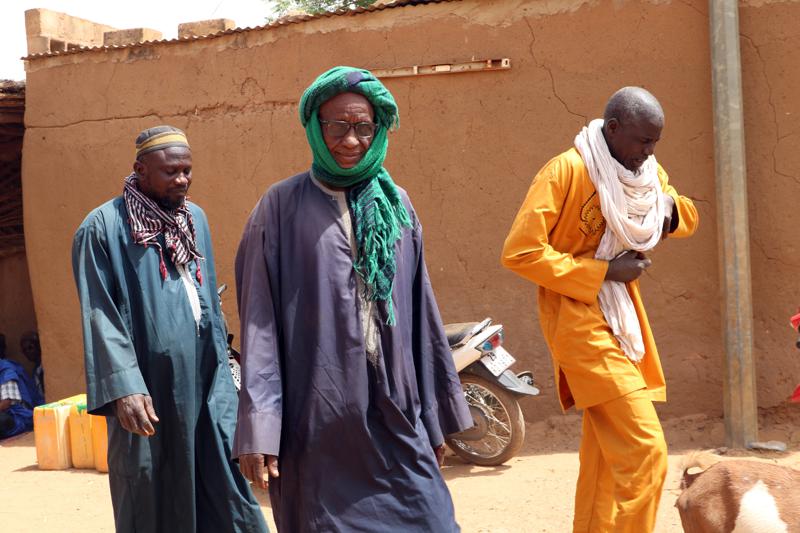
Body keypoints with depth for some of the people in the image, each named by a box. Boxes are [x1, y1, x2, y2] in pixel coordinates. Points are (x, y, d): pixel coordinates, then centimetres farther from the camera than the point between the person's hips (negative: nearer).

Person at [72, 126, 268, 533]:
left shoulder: (196, 218, 12)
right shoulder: (103, 227, -7)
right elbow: (100, 316, -11)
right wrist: (123, 386, -20)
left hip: (206, 379, 5)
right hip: (148, 385, -5)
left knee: (227, 489, 3)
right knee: (154, 498, 5)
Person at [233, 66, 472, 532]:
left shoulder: (396, 204, 10)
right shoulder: (282, 207, 0)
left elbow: (421, 312, 11)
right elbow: (260, 321, -5)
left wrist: (437, 413, 11)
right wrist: (257, 427, -12)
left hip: (394, 413, 3)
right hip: (316, 419, -3)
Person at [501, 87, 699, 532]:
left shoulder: (649, 172, 6)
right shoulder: (567, 170, -17)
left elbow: (687, 216, 21)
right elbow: (520, 251, -20)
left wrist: (671, 210, -4)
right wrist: (604, 271, -20)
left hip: (624, 316, 8)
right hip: (580, 318, -8)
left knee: (607, 452, 15)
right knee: (645, 449, -15)